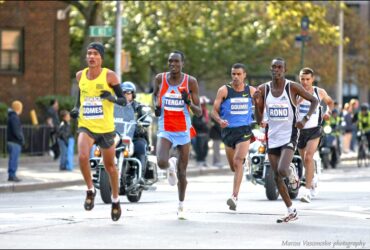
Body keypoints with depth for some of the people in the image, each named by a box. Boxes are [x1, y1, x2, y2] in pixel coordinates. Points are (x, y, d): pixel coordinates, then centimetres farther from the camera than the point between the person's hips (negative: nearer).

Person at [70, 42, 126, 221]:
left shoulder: (109, 76, -8)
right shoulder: (80, 75, 3)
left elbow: (123, 100, -6)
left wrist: (112, 98, -27)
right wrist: (76, 109, 4)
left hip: (106, 128, -1)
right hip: (86, 127, 1)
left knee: (109, 165, 11)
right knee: (82, 156, -26)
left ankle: (115, 200, 33)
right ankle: (90, 190, -4)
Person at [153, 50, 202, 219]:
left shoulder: (191, 82, -6)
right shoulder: (160, 79, -1)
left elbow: (199, 112, -4)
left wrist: (189, 102, -24)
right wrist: (156, 106, 1)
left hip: (183, 131, 0)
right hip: (165, 131, 0)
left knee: (182, 172, 5)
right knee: (162, 163, -24)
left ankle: (181, 206, 25)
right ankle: (170, 165, 15)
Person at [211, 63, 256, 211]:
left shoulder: (251, 91, 4)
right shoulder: (224, 90, -2)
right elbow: (214, 111, -4)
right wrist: (220, 120, -23)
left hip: (244, 130, -1)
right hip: (228, 130, 1)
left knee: (238, 162, -20)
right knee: (233, 166, 11)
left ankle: (234, 197, -26)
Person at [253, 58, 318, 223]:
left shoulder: (292, 87, -7)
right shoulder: (263, 89, 2)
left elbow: (314, 100, 3)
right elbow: (259, 120, 5)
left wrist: (305, 119, -12)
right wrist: (257, 102, -13)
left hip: (289, 136, -4)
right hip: (272, 138, 4)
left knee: (282, 170, -24)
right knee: (277, 177, 5)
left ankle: (292, 173, 15)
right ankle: (291, 212, 17)